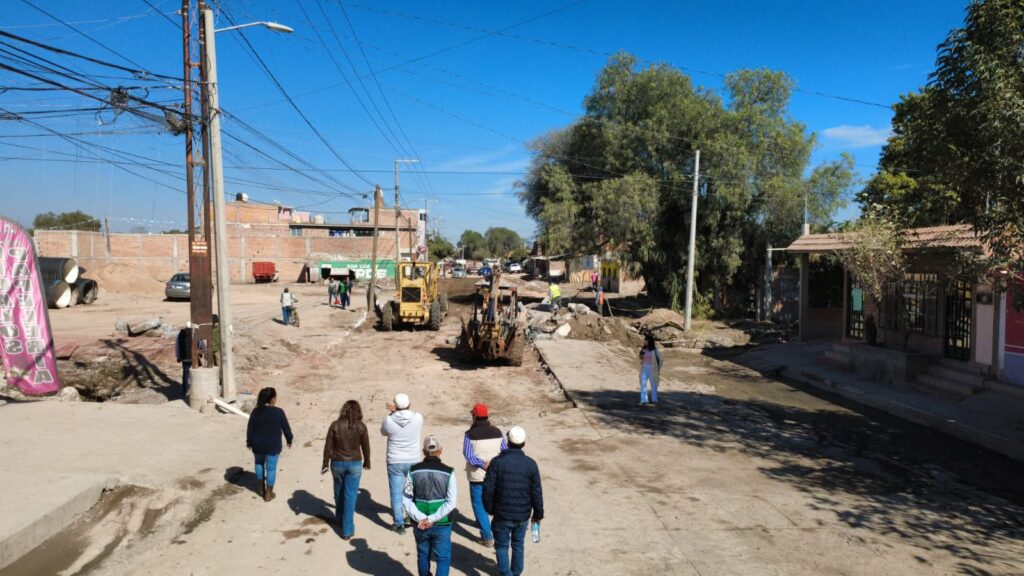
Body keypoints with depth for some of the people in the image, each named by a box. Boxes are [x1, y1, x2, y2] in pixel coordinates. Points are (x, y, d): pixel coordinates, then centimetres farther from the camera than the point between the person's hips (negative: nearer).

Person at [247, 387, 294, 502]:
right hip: (273, 446, -3)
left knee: (259, 463, 27)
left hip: (258, 445, 3)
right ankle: (268, 494, 15)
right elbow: (286, 428, -7)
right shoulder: (278, 412, -15)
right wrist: (289, 440, 9)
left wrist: (249, 442, 14)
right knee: (271, 468, 8)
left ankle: (261, 487, 33)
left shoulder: (256, 412, -8)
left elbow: (250, 429, 0)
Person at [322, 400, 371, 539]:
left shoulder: (335, 425, -8)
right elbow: (365, 447, 0)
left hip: (337, 463, 2)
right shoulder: (361, 427, -10)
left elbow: (328, 446, -4)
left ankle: (340, 519, 43)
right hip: (354, 464, -1)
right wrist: (367, 462, 16)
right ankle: (347, 530, 4)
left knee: (339, 491, 23)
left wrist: (325, 464, 7)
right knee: (350, 495, 4)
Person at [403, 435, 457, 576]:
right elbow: (450, 503, -14)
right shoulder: (448, 472, -10)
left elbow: (406, 499, -7)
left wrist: (421, 518, -10)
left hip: (420, 525, 2)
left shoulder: (414, 471, -6)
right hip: (442, 525, -2)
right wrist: (432, 519, -13)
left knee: (423, 556, 21)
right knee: (443, 558, 8)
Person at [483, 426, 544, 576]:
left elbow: (488, 489, -11)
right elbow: (536, 493, -4)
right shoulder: (530, 464, -8)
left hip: (502, 514, -2)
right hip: (523, 515, 2)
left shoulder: (497, 462, -12)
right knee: (518, 545, 21)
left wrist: (489, 508, 5)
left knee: (501, 546, 14)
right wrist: (538, 514, 8)